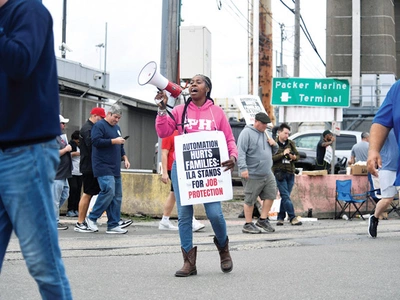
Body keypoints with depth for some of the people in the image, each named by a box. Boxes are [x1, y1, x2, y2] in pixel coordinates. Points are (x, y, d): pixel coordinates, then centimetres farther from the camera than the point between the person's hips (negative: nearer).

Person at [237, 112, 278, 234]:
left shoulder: (266, 134, 16)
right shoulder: (247, 133, -9)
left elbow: (273, 152, 27)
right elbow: (241, 152, -17)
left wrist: (274, 144, 4)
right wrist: (243, 168, -26)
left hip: (267, 174, 8)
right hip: (252, 175, -8)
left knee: (270, 195, 3)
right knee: (250, 200, -1)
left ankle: (263, 220, 13)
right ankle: (248, 225, 7)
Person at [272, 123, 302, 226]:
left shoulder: (291, 143, 13)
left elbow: (297, 155, 18)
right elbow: (271, 158, -11)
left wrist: (294, 157, -5)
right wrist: (283, 154, -17)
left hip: (290, 172, 5)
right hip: (279, 172, -5)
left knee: (285, 196, 7)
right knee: (286, 196, -10)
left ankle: (281, 217, 15)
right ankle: (292, 217, -12)